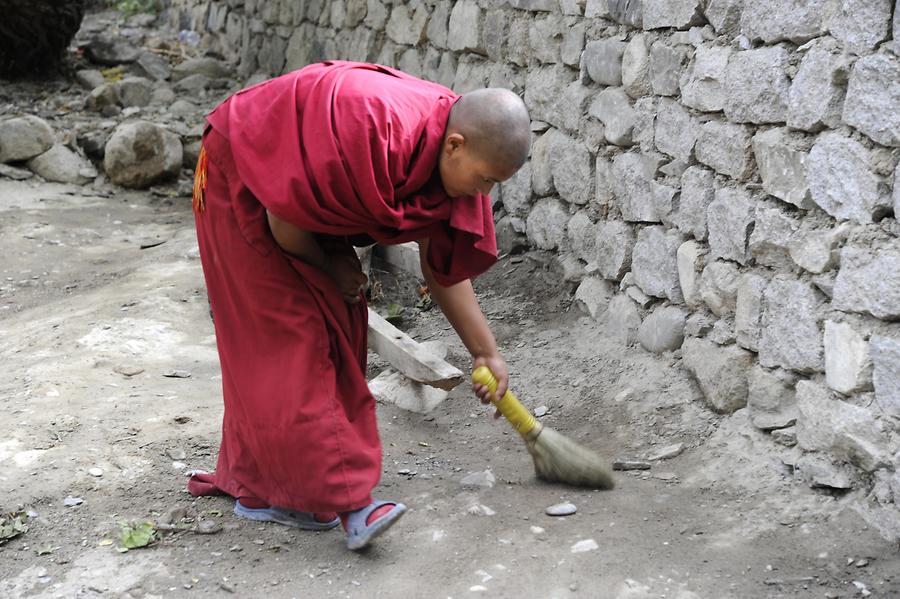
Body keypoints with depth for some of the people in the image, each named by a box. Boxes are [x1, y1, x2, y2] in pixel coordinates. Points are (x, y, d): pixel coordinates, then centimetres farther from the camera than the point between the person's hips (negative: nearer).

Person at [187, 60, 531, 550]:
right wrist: (330, 266, -11)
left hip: (302, 187, 8)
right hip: (241, 184, -8)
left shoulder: (456, 160, -14)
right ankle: (347, 498, -11)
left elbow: (445, 269, -2)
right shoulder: (368, 134, -40)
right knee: (284, 334, -11)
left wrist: (486, 353, 0)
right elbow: (284, 221, -29)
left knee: (334, 328, 5)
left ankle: (256, 485, 14)